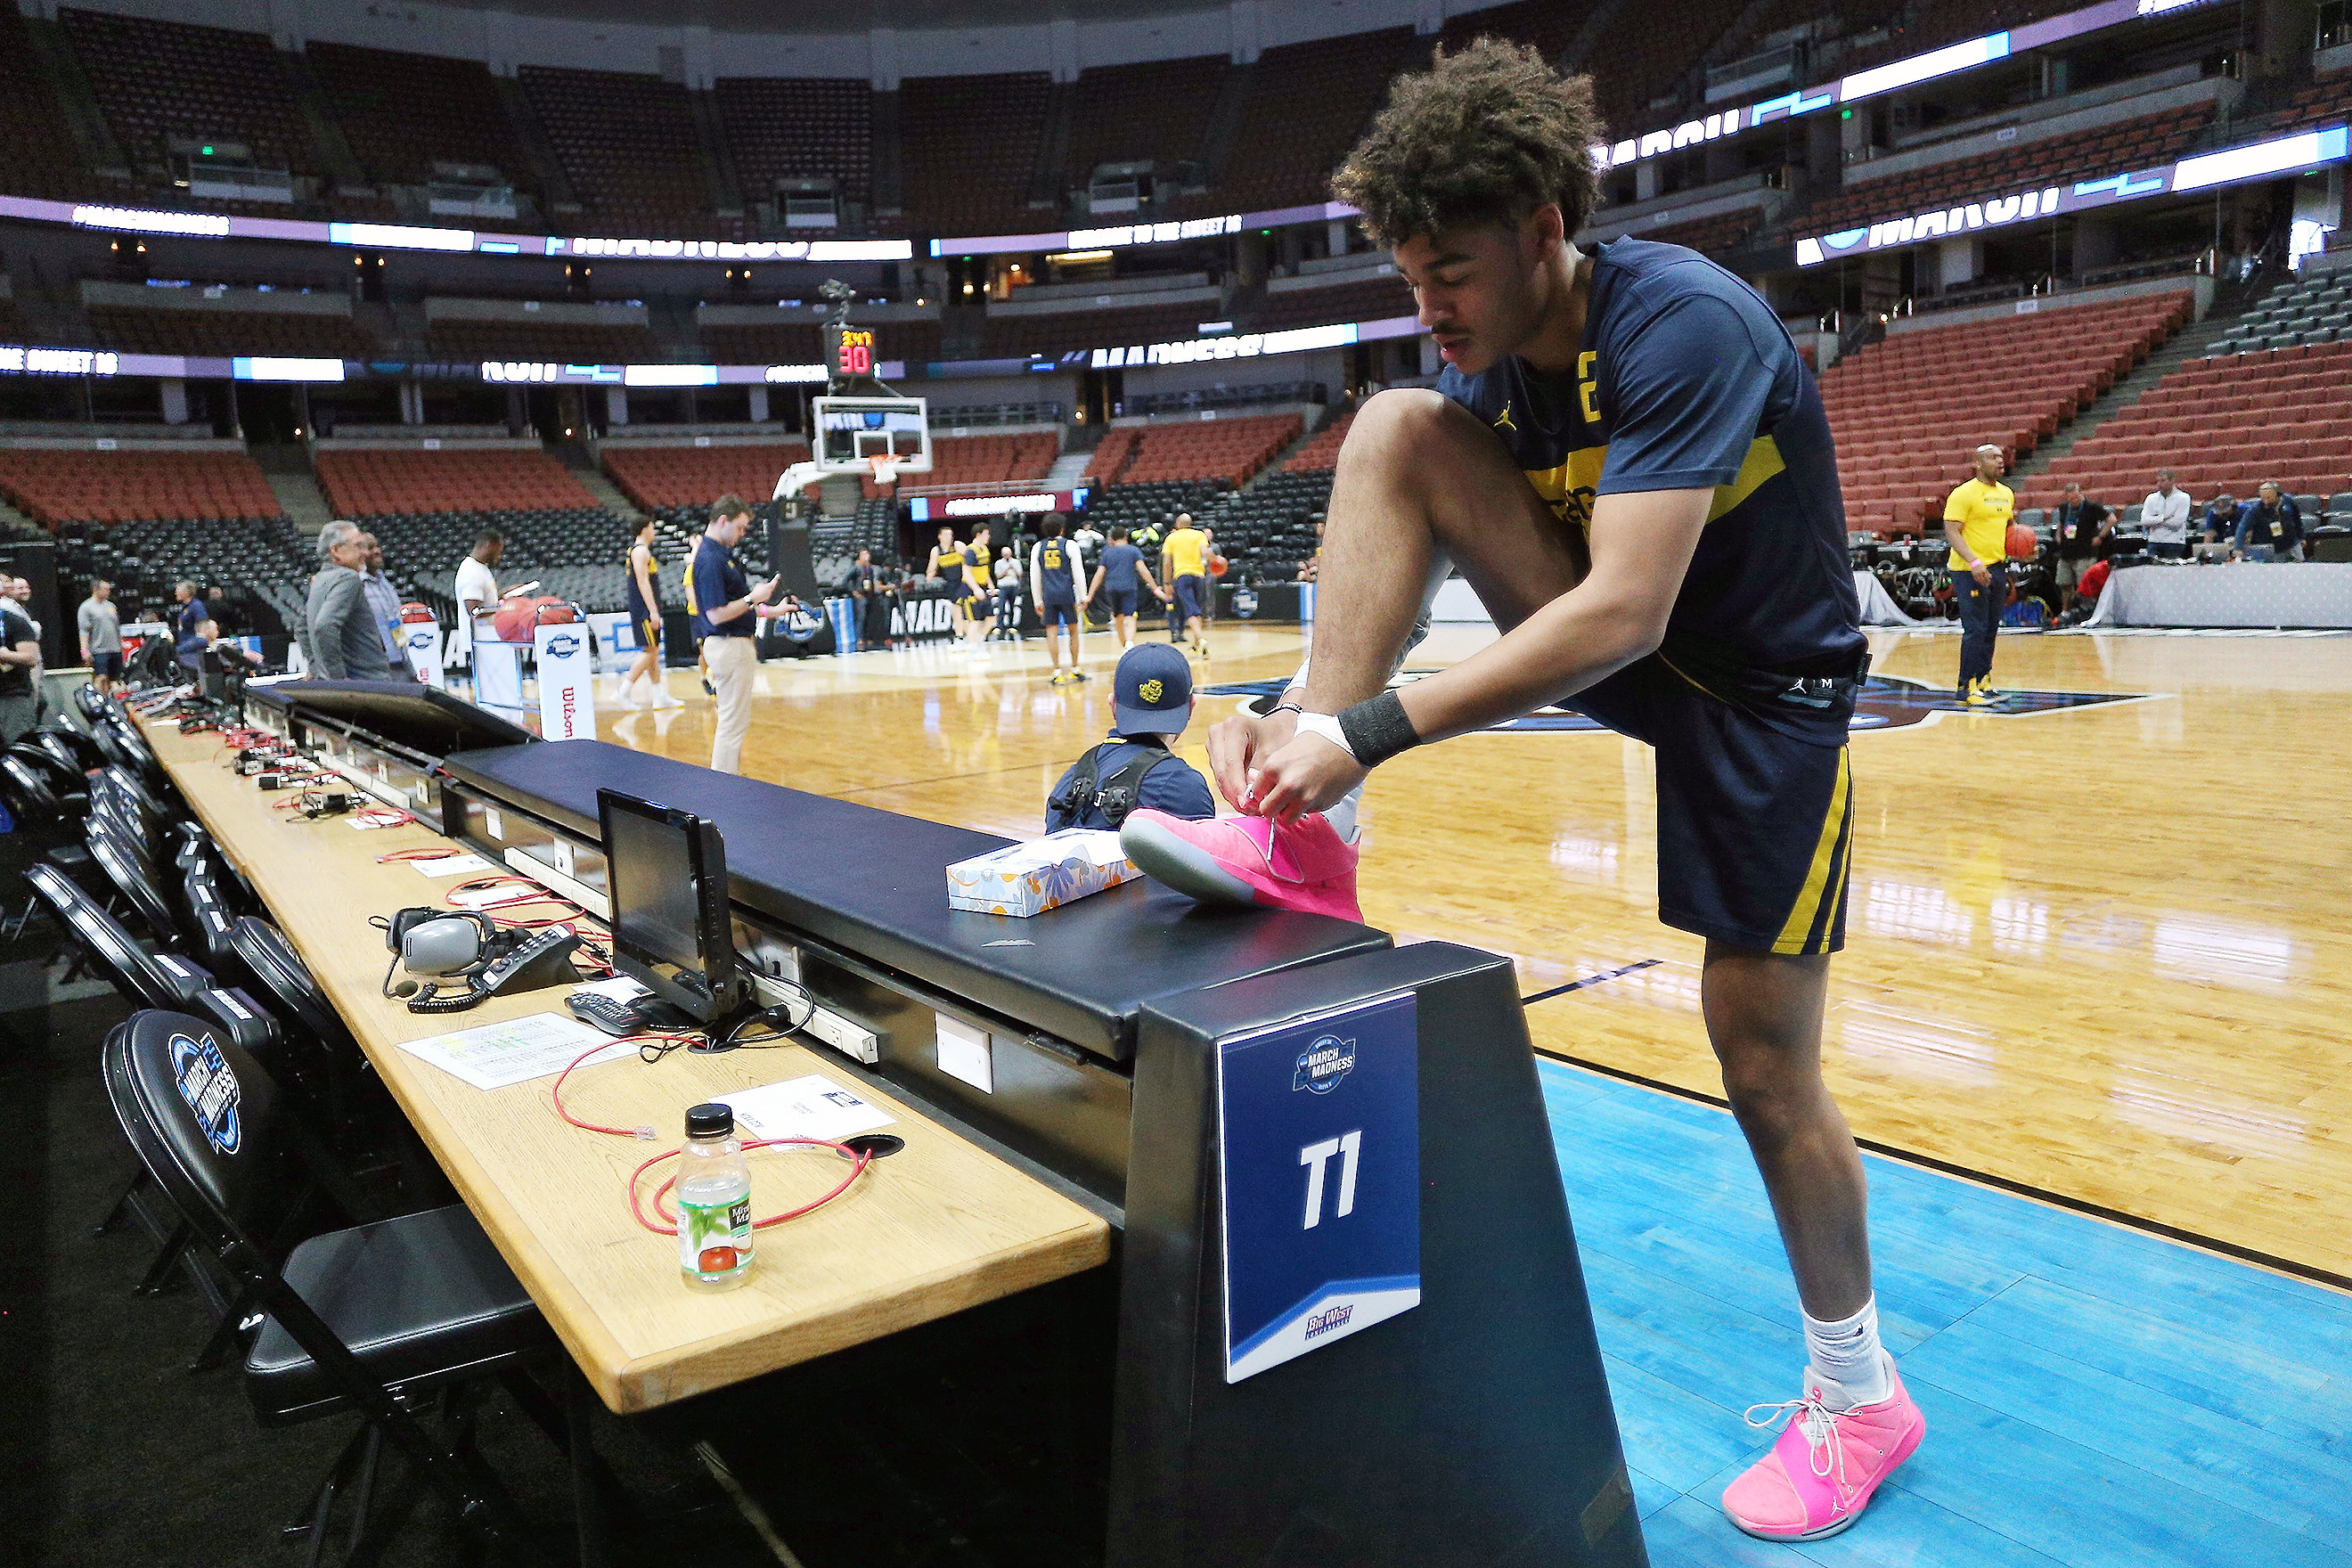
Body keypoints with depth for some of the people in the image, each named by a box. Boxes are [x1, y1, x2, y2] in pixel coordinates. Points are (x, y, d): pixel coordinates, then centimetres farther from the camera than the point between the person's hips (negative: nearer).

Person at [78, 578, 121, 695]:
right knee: (101, 678, -15)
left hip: (115, 650, 6)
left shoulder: (111, 606, 17)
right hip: (99, 650, -6)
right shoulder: (86, 607, -3)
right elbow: (84, 631, -8)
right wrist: (85, 650, -16)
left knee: (112, 680, 7)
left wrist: (122, 646, 22)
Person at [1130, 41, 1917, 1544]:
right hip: (1604, 646, 6)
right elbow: (1400, 570, -8)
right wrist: (1301, 718, -27)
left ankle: (1859, 1393, 23)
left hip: (1762, 685, -5)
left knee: (1764, 1065, -3)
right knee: (1395, 428, -16)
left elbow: (1625, 609, -36)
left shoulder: (1685, 324, -27)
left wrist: (1369, 730, -40)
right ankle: (1309, 843, -20)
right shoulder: (1484, 363, -5)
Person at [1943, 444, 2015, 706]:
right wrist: (1974, 562, -26)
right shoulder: (1964, 493, -10)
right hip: (1969, 570, -8)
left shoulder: (2006, 493, 14)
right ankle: (1968, 687, -3)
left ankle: (1983, 681, 20)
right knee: (1975, 630, -9)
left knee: (1991, 629, 11)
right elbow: (1952, 531, -16)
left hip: (1997, 567, 8)